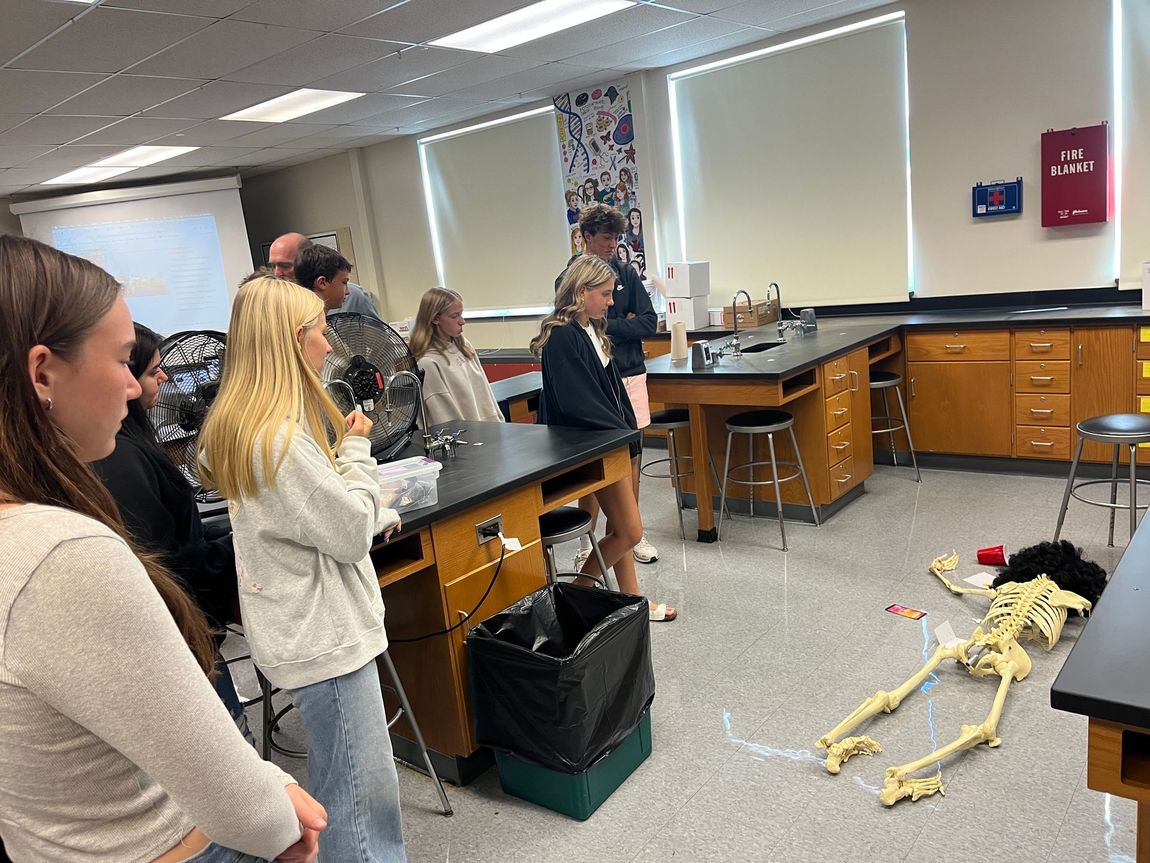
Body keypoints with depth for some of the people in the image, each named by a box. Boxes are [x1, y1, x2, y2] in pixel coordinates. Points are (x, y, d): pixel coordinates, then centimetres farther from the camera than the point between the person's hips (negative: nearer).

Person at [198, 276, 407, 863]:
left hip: (307, 630, 10)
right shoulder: (280, 438, -26)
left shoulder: (244, 423, 6)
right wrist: (356, 449, -8)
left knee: (337, 784, 24)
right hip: (323, 636, -10)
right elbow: (352, 533, -18)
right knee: (365, 794, 2)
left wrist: (376, 517, 20)